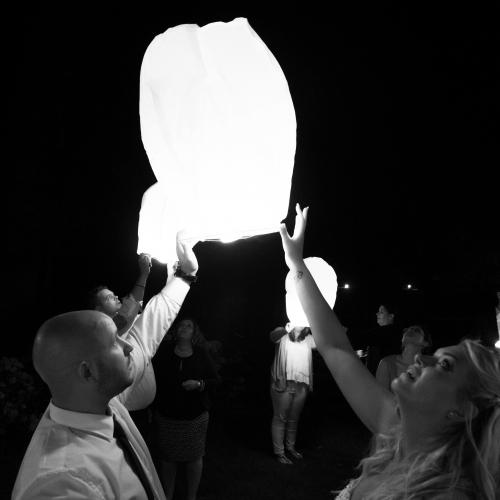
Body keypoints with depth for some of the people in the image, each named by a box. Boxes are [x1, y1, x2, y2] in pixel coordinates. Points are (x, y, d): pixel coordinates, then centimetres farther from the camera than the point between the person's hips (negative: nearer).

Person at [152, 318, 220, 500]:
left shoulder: (201, 354, -1)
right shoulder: (165, 352, -1)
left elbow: (215, 380, 2)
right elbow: (155, 380, 2)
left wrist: (199, 384, -16)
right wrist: (152, 409, -1)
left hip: (195, 416, 0)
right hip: (166, 415, 0)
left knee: (194, 457, 8)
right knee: (167, 457, 8)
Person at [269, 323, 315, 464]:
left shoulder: (308, 339, 9)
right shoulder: (283, 335, -2)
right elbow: (273, 336, -20)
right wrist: (286, 330, -36)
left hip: (301, 385, 4)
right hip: (283, 384, -4)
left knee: (294, 419, 15)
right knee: (280, 418, 1)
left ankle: (290, 447, 30)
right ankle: (279, 452, 10)